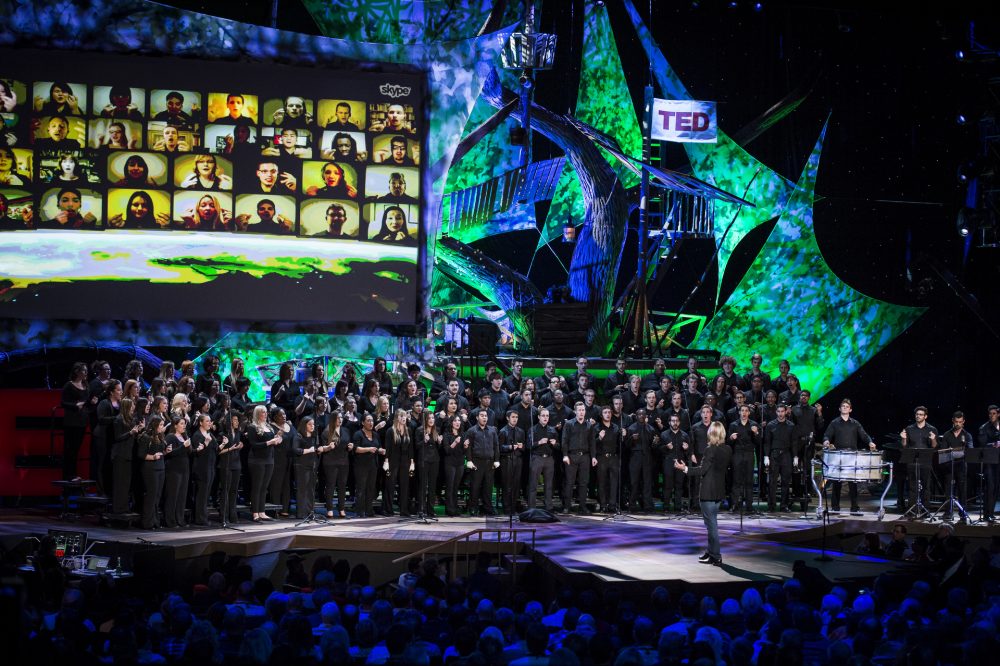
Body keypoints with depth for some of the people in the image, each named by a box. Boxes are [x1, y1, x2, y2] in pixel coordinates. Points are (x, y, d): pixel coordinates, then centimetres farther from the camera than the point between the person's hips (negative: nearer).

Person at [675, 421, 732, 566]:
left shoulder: (710, 450, -18)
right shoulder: (727, 450, 3)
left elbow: (702, 470, -20)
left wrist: (684, 468, -16)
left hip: (708, 492, -8)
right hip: (719, 491, 8)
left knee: (711, 524, -2)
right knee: (712, 522, 20)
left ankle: (716, 557, 0)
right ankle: (711, 552, 28)